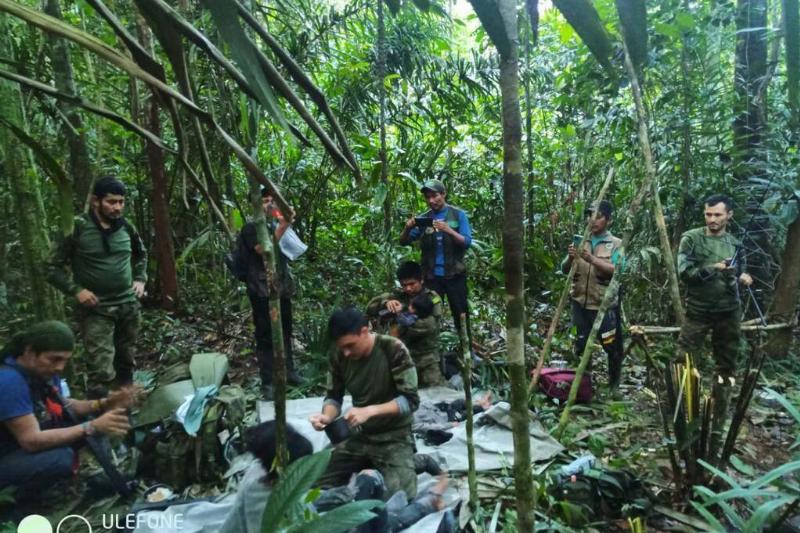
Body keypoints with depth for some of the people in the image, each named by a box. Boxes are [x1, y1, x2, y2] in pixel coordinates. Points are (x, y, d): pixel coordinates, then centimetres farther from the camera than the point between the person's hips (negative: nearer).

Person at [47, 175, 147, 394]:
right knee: (101, 373, -10)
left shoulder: (126, 227, 3)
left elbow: (141, 254, 22)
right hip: (96, 310, -4)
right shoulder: (76, 228, -10)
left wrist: (140, 279, 9)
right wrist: (76, 290, -15)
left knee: (126, 363, 17)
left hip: (129, 305, 5)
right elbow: (53, 267, -4)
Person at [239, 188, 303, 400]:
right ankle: (267, 382, 5)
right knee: (265, 336, -2)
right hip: (262, 290, -6)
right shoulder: (250, 228, -3)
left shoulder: (276, 225, 16)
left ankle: (289, 372, 28)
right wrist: (282, 228, -23)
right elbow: (264, 250, -19)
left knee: (285, 332, 15)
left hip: (282, 287, 6)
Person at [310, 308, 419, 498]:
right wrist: (327, 416, -19)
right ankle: (369, 467, 17)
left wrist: (370, 410, -33)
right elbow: (333, 396, 3)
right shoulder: (338, 356, -8)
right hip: (358, 436, 5)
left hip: (394, 437, -5)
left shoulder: (394, 350, -21)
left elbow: (410, 400, -20)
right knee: (321, 487, -2)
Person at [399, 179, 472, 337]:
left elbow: (467, 242, -8)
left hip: (454, 274, -2)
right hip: (431, 276, 2)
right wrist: (408, 228, -18)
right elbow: (404, 241, 4)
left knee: (460, 314, 3)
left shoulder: (458, 215, 1)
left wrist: (449, 230, -25)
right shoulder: (423, 218, 7)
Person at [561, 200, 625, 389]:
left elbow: (616, 271, -17)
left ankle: (614, 383, 28)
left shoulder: (616, 244, -2)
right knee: (581, 345, 10)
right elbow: (564, 270, 4)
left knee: (612, 346, 7)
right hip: (580, 303, 3)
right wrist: (570, 258, -18)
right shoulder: (580, 242, 8)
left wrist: (592, 259, -29)